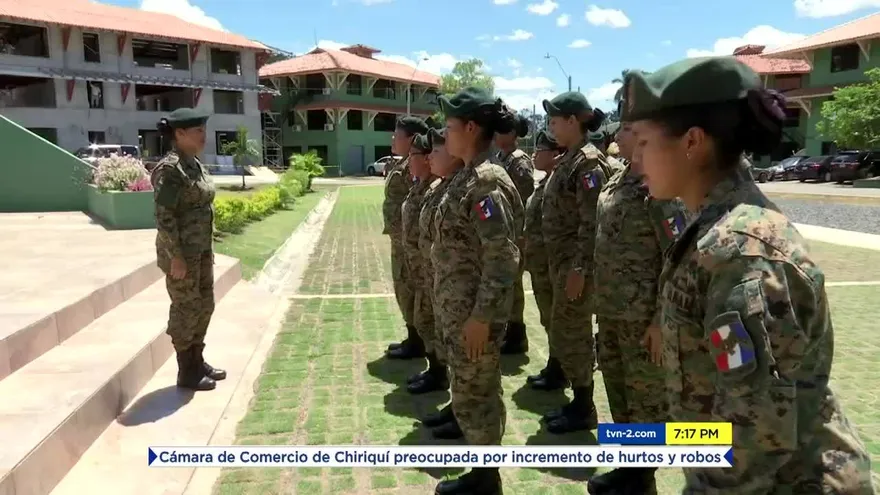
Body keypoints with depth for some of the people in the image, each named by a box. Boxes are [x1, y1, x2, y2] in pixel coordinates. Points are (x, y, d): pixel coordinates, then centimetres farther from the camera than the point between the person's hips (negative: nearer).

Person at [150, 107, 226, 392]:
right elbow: (164, 216, -20)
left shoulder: (195, 165, 11)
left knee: (204, 305, 15)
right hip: (181, 251, -9)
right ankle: (186, 373, 14)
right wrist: (176, 257, -22)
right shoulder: (170, 169, -17)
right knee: (186, 309, 1)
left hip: (201, 249, 9)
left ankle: (197, 362, 29)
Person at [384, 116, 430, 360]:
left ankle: (416, 343, 11)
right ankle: (413, 339, 27)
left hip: (407, 239, -10)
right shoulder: (403, 163, 15)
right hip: (400, 238, 11)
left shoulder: (414, 165, -17)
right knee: (404, 289, 16)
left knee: (409, 290, -1)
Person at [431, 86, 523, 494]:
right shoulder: (467, 177, 10)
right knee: (478, 393, 19)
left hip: (474, 312, -10)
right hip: (459, 308, 10)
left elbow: (503, 257, -24)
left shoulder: (486, 181, -20)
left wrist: (481, 316, -22)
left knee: (473, 396, 5)